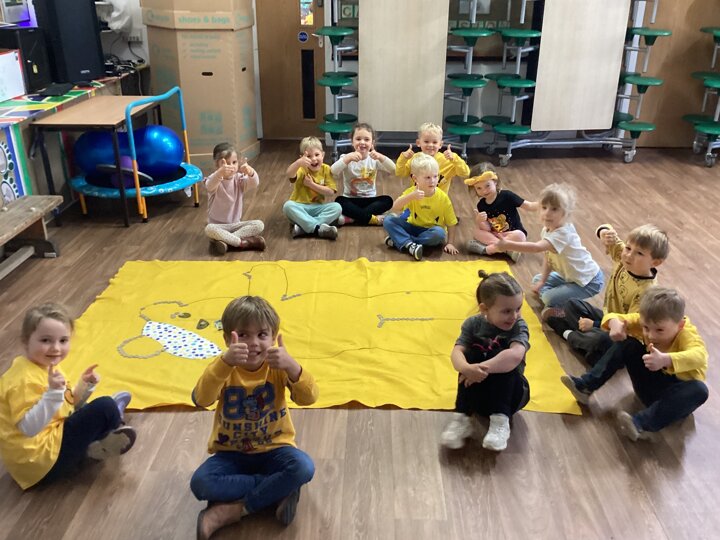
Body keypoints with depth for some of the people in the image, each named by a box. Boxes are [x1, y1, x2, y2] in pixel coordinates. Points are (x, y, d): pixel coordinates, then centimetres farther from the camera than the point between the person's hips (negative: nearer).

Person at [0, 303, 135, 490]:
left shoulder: (45, 366, 7)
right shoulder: (26, 380, -25)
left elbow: (68, 405, 14)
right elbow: (28, 428, -33)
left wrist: (84, 386, -1)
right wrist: (53, 393, -41)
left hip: (52, 438, 11)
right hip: (42, 460, -11)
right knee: (105, 409, -11)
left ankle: (92, 445, 15)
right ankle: (95, 446, 16)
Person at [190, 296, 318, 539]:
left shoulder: (277, 366, -11)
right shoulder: (224, 367, -12)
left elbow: (308, 397, -26)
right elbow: (201, 399, -32)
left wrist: (291, 366, -44)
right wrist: (225, 362, -48)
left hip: (273, 449, 0)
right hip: (231, 453, 1)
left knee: (303, 468, -29)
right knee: (200, 484, -26)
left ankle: (233, 510, -17)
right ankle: (280, 491, -17)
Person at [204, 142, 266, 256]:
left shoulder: (239, 179, -2)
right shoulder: (214, 179, -11)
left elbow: (254, 184, -24)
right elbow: (210, 186, -38)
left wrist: (250, 172, -49)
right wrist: (220, 173, -60)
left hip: (236, 224, 3)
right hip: (218, 225, -3)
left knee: (259, 225, -20)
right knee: (209, 229, -36)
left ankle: (224, 240, -26)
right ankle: (243, 242, -28)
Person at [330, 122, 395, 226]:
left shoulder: (374, 159, -1)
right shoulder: (347, 157, -6)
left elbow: (393, 170, -14)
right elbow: (333, 172, -25)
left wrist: (381, 157, -29)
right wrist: (348, 158, -37)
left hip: (370, 199, 2)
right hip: (351, 199, -2)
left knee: (388, 200, -24)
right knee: (339, 201, -31)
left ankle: (350, 218, -27)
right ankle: (373, 218, -29)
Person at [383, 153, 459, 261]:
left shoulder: (443, 198, -14)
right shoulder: (411, 192, -12)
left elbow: (451, 223, -8)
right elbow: (394, 208, -25)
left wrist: (449, 243, -17)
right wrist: (410, 196, -37)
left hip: (431, 231, -1)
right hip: (413, 227, 2)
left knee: (439, 233, -36)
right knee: (388, 220, -18)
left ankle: (399, 240, -26)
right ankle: (410, 245, -35)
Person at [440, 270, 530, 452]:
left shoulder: (518, 327, -14)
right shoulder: (473, 323, -7)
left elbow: (516, 355, -35)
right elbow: (457, 352, -22)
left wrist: (483, 368, -42)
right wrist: (467, 368, -46)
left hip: (509, 392, -2)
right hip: (477, 391, 2)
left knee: (505, 360, -29)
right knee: (472, 353, -25)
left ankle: (500, 420, -28)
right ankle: (462, 418, -25)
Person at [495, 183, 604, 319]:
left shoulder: (563, 233, -32)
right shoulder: (547, 230, -3)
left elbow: (537, 247, -47)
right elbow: (548, 257, 6)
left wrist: (508, 245, -54)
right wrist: (542, 281, 3)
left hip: (589, 282, -9)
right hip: (569, 276, 9)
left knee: (549, 298, -22)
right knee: (537, 279, 14)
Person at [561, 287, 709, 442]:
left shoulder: (687, 335, -28)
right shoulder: (646, 321, -13)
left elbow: (699, 356, -50)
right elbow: (613, 317, -12)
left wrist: (666, 359, -67)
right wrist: (615, 323, -37)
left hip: (675, 391, -4)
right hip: (649, 381, 4)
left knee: (699, 390, -38)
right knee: (626, 343, -12)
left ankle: (643, 424, -42)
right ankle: (586, 386, -13)